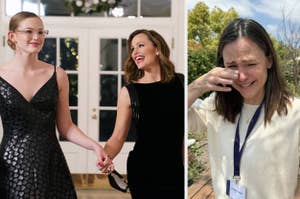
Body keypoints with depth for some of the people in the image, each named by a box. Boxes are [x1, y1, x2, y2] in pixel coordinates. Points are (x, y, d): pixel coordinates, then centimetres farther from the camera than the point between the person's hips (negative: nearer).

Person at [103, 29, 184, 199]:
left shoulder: (180, 83, -1)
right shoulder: (129, 92, -4)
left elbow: (184, 130, 3)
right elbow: (118, 137, -4)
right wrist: (105, 156, -22)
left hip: (176, 168, 1)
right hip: (142, 172, -1)